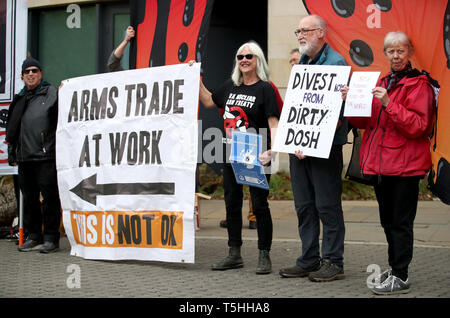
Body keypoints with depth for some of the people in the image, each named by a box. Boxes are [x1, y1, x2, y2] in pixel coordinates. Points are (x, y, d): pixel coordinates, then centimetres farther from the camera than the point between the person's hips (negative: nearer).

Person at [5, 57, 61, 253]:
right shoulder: (19, 99, 18)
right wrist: (12, 154, 19)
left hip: (46, 157, -6)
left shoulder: (52, 94, 1)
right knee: (29, 198, 10)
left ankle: (51, 238, 1)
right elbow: (12, 128, 22)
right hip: (25, 157, 6)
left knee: (50, 197, -5)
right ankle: (33, 236, 19)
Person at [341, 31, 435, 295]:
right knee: (388, 221, 15)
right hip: (380, 163, 8)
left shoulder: (419, 85, -7)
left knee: (401, 222, -4)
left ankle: (400, 277, 2)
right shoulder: (382, 83, 17)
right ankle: (394, 267, 27)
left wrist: (389, 103, -25)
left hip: (404, 164, -8)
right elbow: (365, 122, 19)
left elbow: (418, 126, -18)